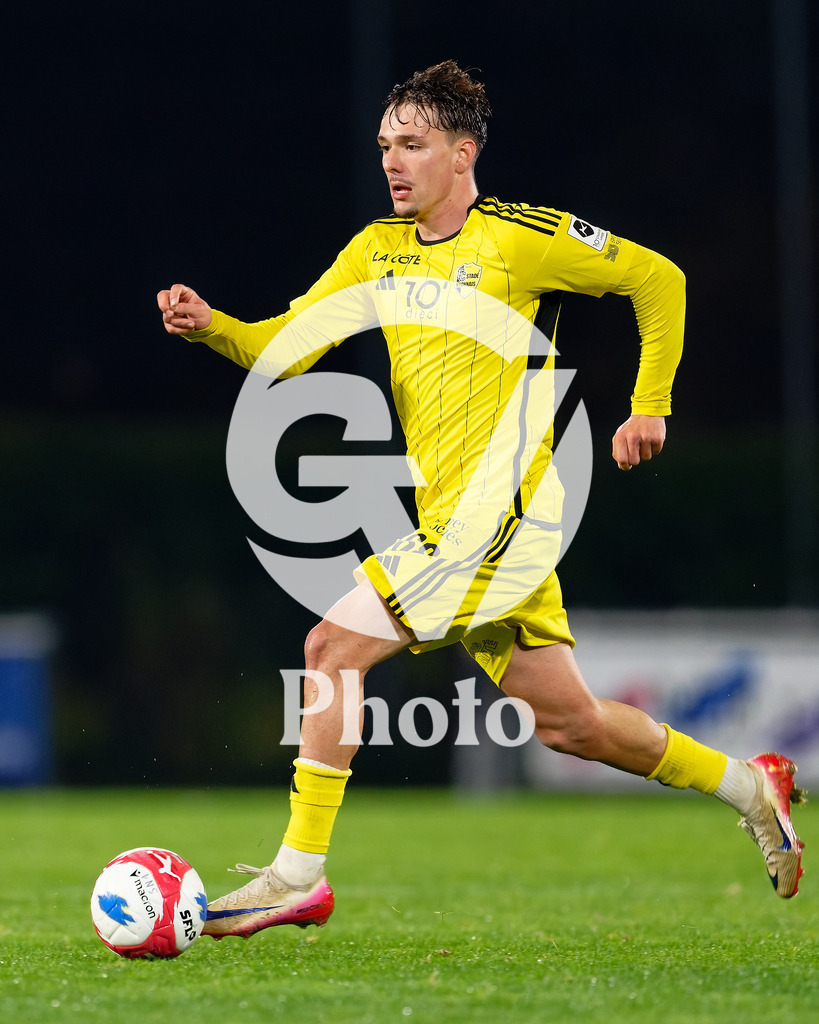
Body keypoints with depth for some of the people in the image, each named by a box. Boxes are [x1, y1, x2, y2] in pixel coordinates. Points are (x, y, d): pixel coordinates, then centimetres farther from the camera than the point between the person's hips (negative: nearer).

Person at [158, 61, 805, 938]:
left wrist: (650, 407, 3)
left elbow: (657, 279, 3)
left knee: (333, 648, -14)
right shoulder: (377, 250, 13)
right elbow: (285, 348, 7)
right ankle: (750, 786, 29)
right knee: (566, 722, 12)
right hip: (451, 520, 8)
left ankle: (298, 875, -9)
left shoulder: (518, 237, -6)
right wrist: (210, 326, -12)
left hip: (498, 510, -8)